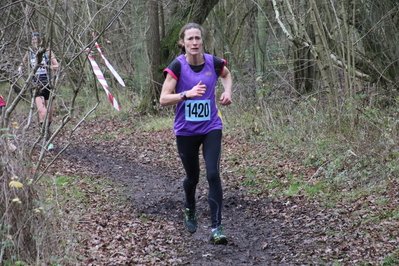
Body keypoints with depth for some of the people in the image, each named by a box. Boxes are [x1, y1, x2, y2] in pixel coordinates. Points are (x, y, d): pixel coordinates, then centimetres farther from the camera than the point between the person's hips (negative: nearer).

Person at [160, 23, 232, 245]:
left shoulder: (214, 63, -6)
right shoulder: (177, 66, -13)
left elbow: (227, 75, 19)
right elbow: (164, 99, -17)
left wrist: (227, 92, 1)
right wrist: (187, 94, -31)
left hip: (211, 128, 1)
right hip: (186, 131, 0)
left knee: (213, 174, -14)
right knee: (193, 177, 14)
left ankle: (216, 228, -11)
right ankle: (190, 211, 46)